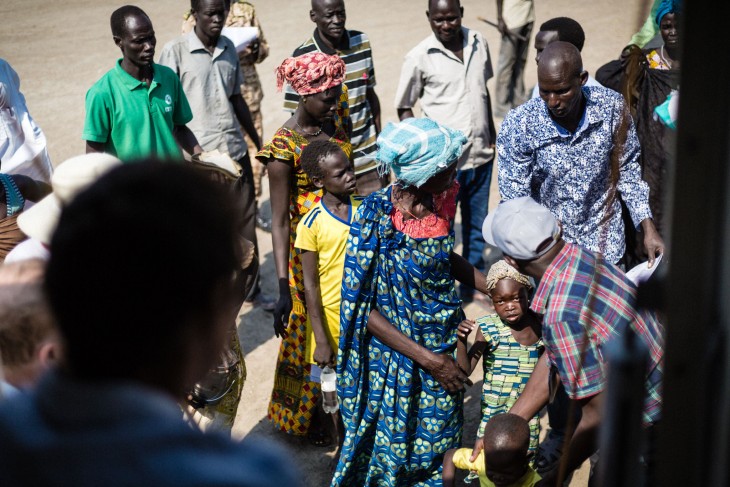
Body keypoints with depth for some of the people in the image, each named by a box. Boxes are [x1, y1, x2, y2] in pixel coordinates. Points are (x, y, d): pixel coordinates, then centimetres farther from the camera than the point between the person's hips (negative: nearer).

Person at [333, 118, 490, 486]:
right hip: (398, 354, -5)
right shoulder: (376, 218, -26)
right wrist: (428, 360, -21)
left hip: (445, 346, 6)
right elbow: (362, 308, -21)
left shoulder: (440, 201, -8)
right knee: (393, 447, 14)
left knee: (439, 445, 22)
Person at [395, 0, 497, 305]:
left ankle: (473, 286, 36)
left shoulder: (479, 43, 0)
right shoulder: (419, 57, -13)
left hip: (481, 155, 5)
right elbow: (404, 108, -5)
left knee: (477, 225, 19)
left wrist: (492, 134, 16)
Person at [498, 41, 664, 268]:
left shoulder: (611, 107, -15)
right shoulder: (518, 125, -20)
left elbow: (627, 171, 0)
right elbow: (514, 201, -15)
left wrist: (648, 229, -6)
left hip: (605, 243, 2)